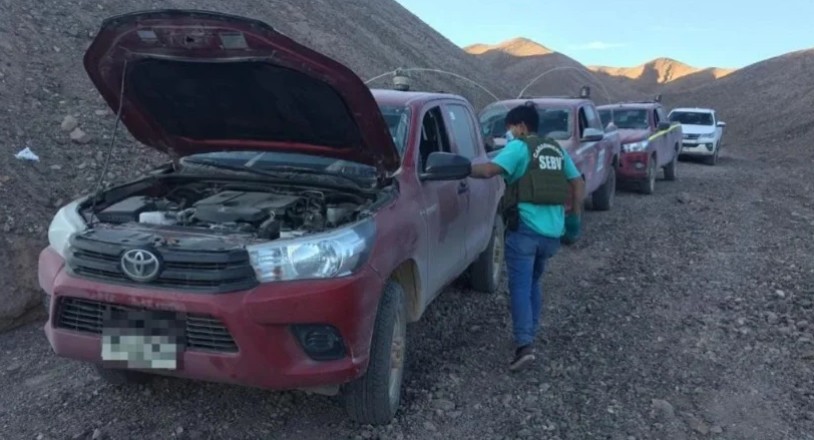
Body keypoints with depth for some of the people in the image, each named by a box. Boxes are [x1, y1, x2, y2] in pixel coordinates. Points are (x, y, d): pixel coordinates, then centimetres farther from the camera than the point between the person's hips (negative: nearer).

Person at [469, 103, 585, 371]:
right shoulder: (557, 150, 20)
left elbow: (489, 170, -17)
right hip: (552, 232, 7)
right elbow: (578, 183, 22)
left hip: (525, 229, -7)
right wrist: (574, 218, 26)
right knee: (533, 283, 22)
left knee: (520, 286, -6)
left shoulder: (519, 147, -3)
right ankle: (530, 334, 27)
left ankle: (525, 345, -15)